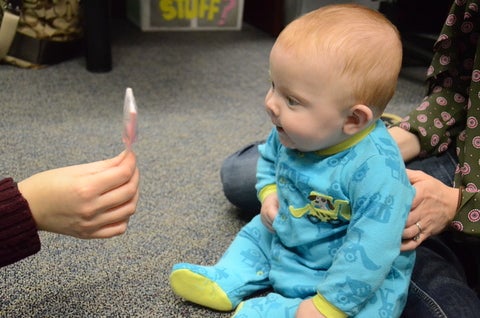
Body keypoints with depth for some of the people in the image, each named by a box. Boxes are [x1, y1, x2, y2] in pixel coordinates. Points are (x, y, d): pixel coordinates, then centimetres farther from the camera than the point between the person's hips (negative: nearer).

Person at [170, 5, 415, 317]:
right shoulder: (292, 132, -13)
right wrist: (269, 193, -7)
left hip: (354, 277, -7)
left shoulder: (376, 170, -37)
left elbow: (371, 251, -34)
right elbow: (269, 159, 11)